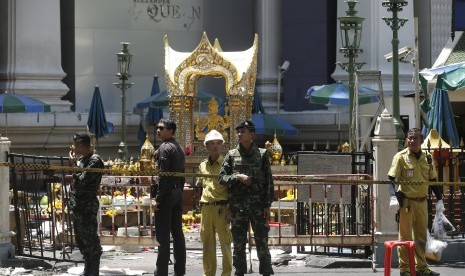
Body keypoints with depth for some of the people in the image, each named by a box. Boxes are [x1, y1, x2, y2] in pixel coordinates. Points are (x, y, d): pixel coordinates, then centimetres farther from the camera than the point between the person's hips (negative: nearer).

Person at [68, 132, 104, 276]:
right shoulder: (82, 158, 14)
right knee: (81, 239, 16)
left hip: (87, 206, -10)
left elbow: (82, 181, -22)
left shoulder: (95, 161, -15)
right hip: (77, 205, 10)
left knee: (90, 240, -5)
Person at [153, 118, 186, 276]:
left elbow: (163, 175, -17)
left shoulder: (165, 148, -11)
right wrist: (179, 193, 20)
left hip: (167, 193, -9)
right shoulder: (179, 148, 16)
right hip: (178, 193, 9)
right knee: (177, 233, 10)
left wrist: (158, 198, -17)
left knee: (163, 235, -8)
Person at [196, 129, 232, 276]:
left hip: (222, 208, -5)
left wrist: (230, 209, -12)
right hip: (206, 208, 5)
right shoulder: (203, 165, 14)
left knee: (225, 242, -2)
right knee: (207, 243, 7)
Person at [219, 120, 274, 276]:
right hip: (237, 204, 2)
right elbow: (222, 178, 4)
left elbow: (269, 181, 2)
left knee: (262, 242, -2)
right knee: (238, 242, 5)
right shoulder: (232, 155, 7)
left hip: (258, 204, -2)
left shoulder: (262, 154, 3)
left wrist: (268, 205, -4)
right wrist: (237, 177, -14)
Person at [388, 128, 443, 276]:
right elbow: (392, 178, -9)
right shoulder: (401, 157, -6)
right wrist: (393, 197, -21)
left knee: (421, 236, 11)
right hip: (406, 201, -5)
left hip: (422, 201, 5)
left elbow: (433, 179, 17)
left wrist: (439, 199, 13)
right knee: (405, 236, 0)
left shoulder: (427, 158, 9)